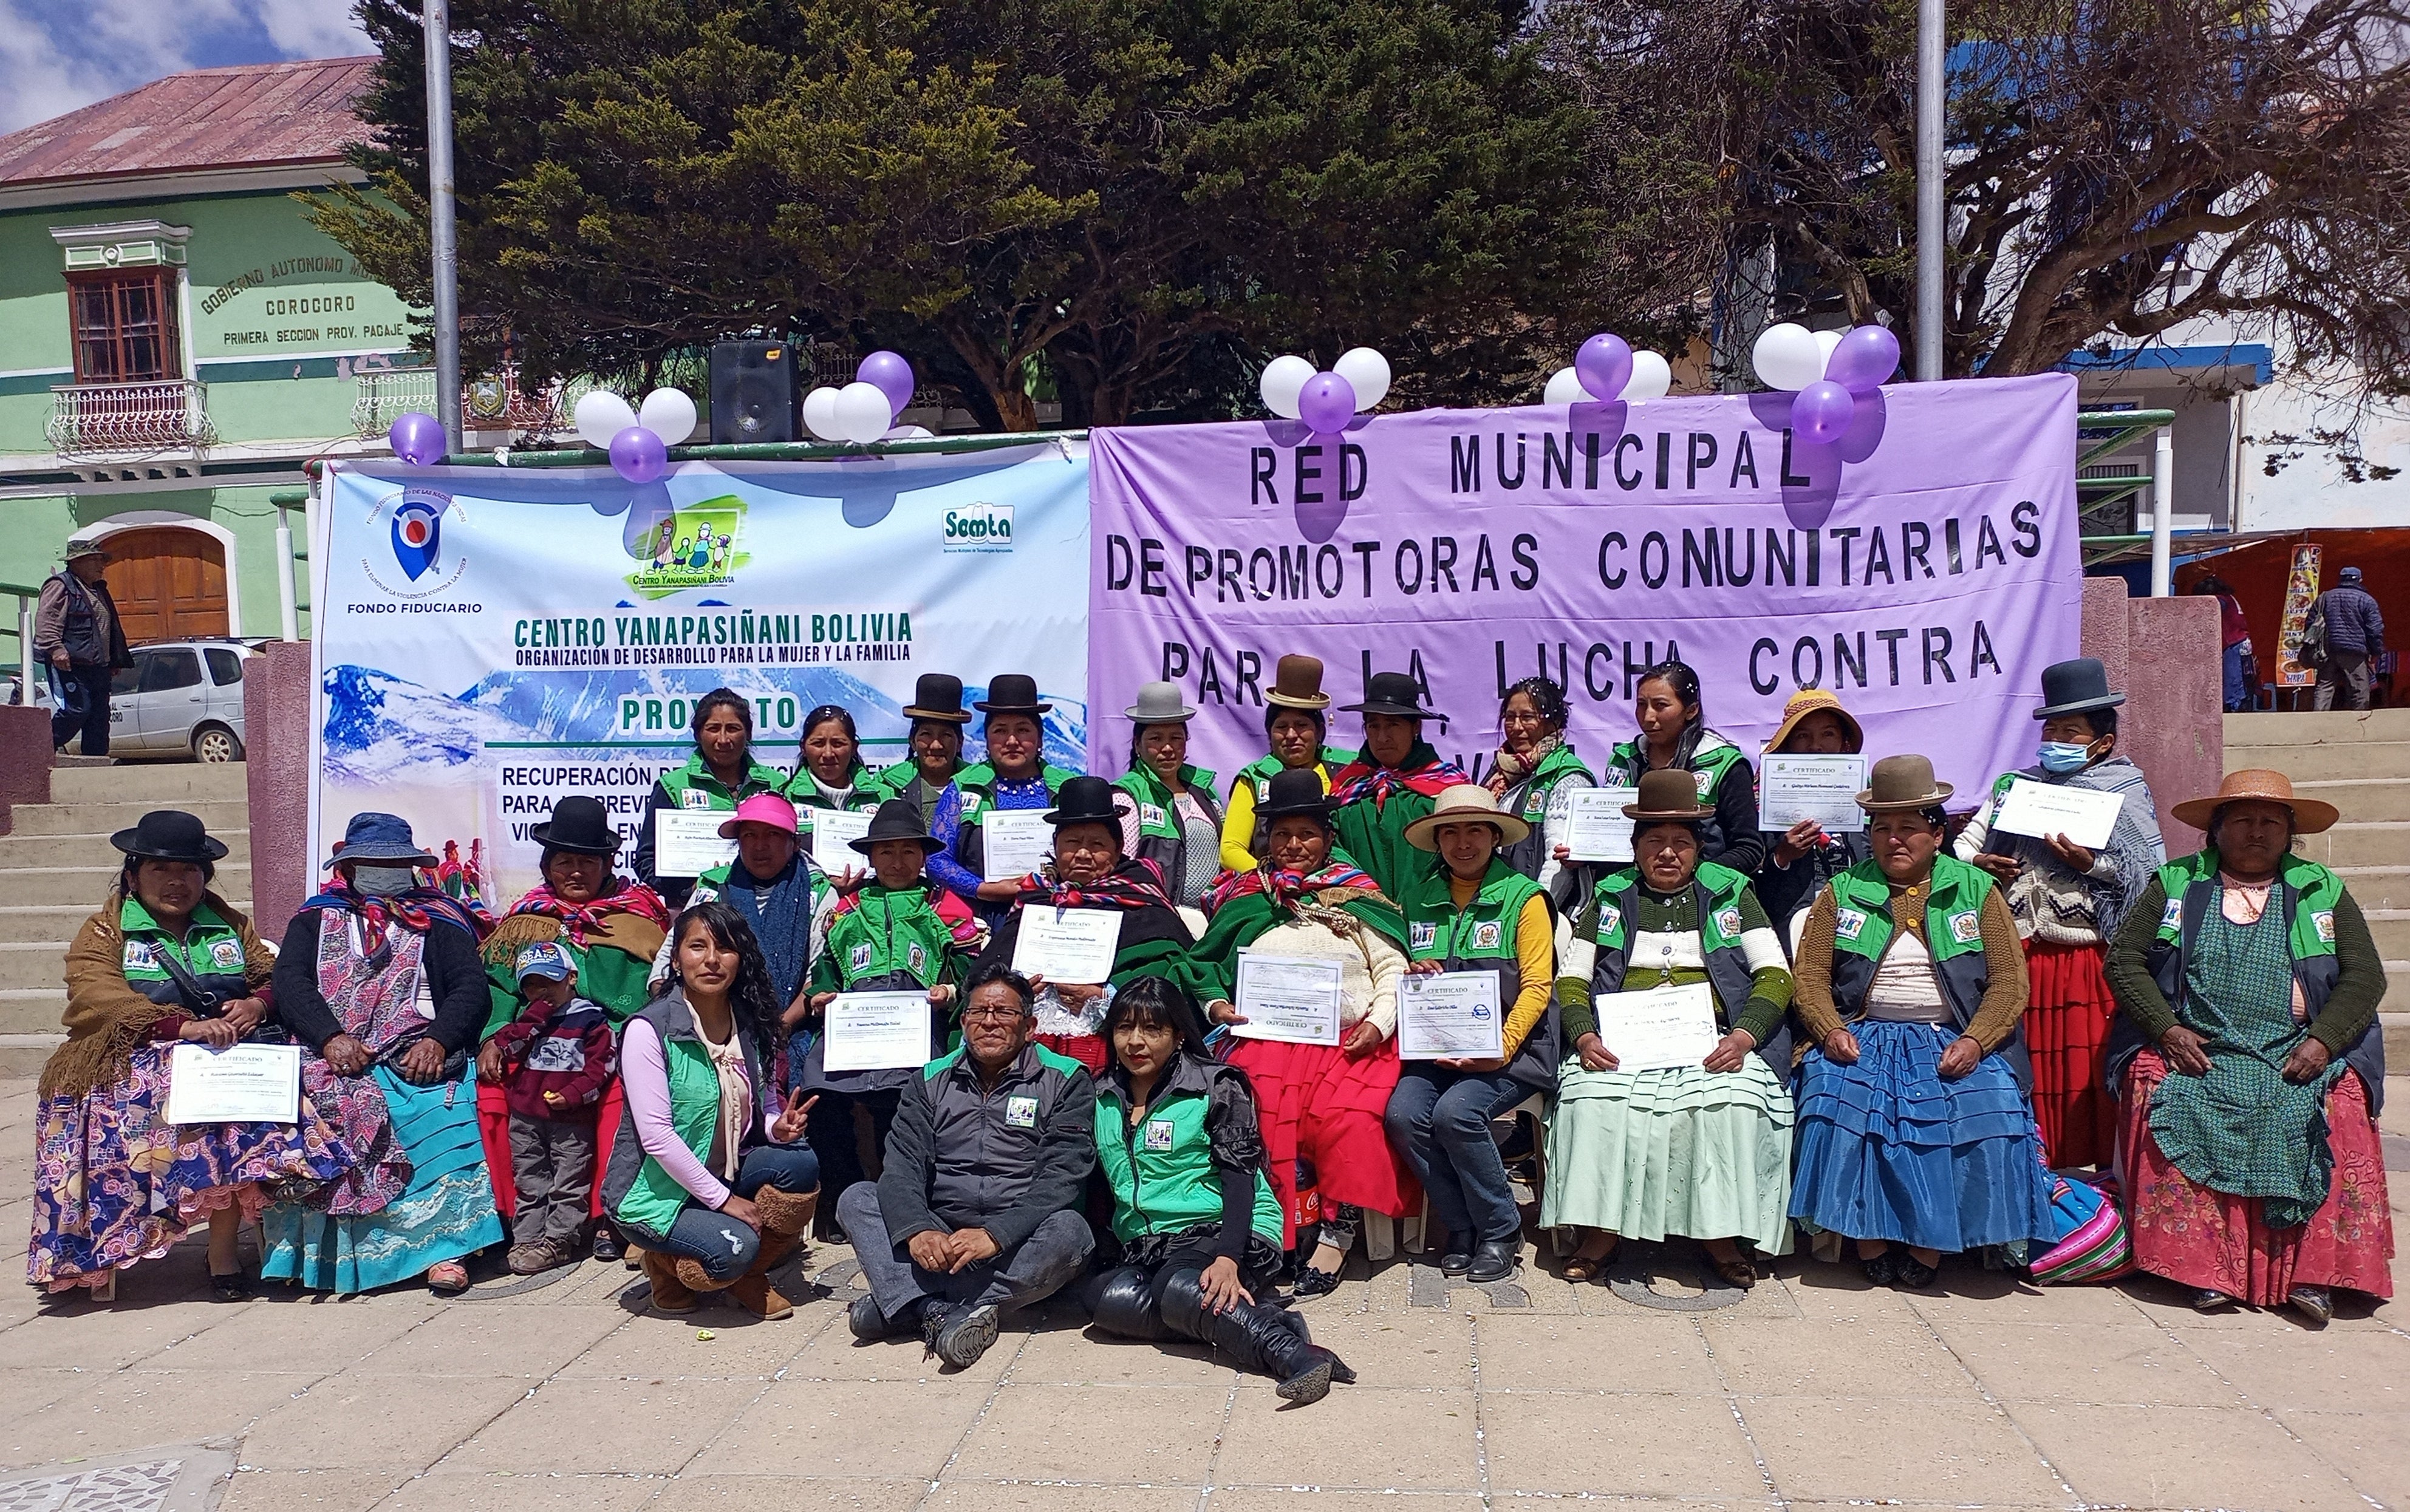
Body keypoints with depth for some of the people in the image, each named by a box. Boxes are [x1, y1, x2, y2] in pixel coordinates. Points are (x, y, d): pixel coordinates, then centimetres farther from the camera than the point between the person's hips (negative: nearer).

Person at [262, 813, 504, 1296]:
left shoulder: (439, 921, 19)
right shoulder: (315, 920, 23)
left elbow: (471, 987, 6)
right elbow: (290, 982, 6)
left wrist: (438, 1040, -13)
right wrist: (330, 1037, -12)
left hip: (417, 1061, -1)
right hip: (331, 1059, 2)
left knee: (441, 1122, -28)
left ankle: (446, 1244, -26)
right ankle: (307, 1252, -17)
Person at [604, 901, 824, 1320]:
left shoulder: (749, 1023, 3)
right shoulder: (649, 1030, -17)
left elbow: (762, 1105, 12)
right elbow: (656, 1135, -21)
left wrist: (777, 1125, -14)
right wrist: (723, 1199, -21)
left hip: (725, 1174, 6)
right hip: (657, 1189, -6)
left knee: (799, 1163, -21)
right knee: (733, 1246, -30)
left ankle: (750, 1277, 1)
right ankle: (665, 1262, 5)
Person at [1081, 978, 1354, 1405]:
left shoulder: (1216, 1086, -1)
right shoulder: (1102, 1097, 14)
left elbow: (1239, 1177, -9)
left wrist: (1228, 1259, -24)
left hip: (1226, 1230, -5)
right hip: (1146, 1245, 5)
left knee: (1177, 1289, -37)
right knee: (1104, 1299, -29)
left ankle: (1293, 1354, -41)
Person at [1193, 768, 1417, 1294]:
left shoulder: (1359, 896, 17)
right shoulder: (1244, 899, 20)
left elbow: (1393, 971, 11)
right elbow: (1206, 967, 18)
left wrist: (1378, 1022, -5)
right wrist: (1216, 1004, -2)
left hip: (1353, 1042, -1)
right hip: (1267, 1037, 1)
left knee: (1346, 1120, -31)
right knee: (1265, 1117, -30)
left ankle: (1337, 1236, -21)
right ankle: (1273, 1237, -22)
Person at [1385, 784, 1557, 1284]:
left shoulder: (1524, 897, 3)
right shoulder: (1416, 900, 14)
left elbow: (1536, 987, -3)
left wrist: (1500, 1049, -16)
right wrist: (1411, 977, -6)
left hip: (1509, 1049, -4)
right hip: (1435, 1049, 4)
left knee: (1455, 1112, -29)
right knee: (1403, 1114, -24)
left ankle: (1500, 1231, -5)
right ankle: (1463, 1228, -3)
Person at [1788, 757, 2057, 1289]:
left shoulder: (1977, 891, 11)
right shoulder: (1843, 892, 12)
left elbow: (2009, 981, 3)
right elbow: (1809, 975, 5)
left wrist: (1973, 1042, -14)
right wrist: (1831, 1031, -14)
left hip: (1954, 1042, 0)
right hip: (1862, 1038, 0)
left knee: (1987, 1109, -28)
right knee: (1838, 1099, -29)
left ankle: (1930, 1248, -13)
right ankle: (1868, 1242, -16)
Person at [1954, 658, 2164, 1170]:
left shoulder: (2125, 792, 7)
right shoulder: (2015, 785, 19)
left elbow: (2147, 875, -4)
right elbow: (1963, 844, 16)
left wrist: (2090, 863, -17)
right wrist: (1978, 864, -4)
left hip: (2087, 961, -3)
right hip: (2015, 956, 3)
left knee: (2085, 1076, -3)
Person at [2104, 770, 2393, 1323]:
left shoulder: (2323, 891, 14)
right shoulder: (2175, 884, 11)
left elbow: (2365, 976, 7)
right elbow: (2123, 960, 5)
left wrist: (2323, 1040, -9)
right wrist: (2167, 1030, -9)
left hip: (2296, 1058, 1)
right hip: (2192, 1051, 0)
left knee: (2338, 1114, -27)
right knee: (2178, 1112, -28)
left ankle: (2313, 1273, -23)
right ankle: (2203, 1268, -24)